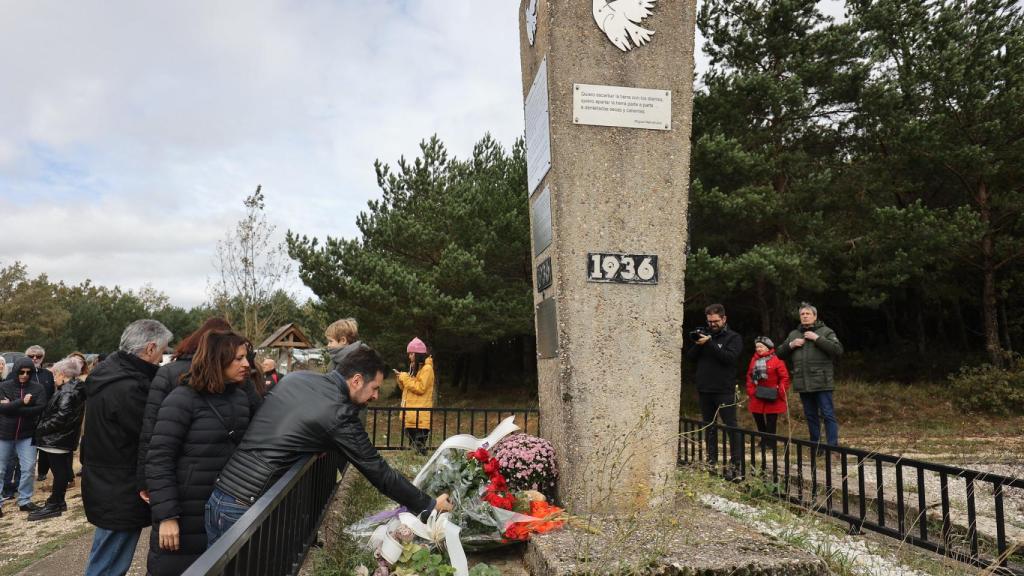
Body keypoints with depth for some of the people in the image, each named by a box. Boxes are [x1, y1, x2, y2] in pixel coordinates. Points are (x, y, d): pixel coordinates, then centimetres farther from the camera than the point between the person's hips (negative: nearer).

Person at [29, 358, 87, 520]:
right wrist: (45, 427, 15)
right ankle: (58, 501, 25)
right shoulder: (74, 389, 13)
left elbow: (61, 417, -25)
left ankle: (54, 505, 6)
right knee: (62, 471, 16)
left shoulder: (68, 392, -18)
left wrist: (42, 428, -15)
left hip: (58, 439, -10)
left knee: (59, 471, -2)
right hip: (66, 438, 10)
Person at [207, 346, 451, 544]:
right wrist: (429, 506, 1)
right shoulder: (340, 415, -13)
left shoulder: (295, 377, 7)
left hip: (217, 496, 7)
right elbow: (379, 472, -9)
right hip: (245, 507, -7)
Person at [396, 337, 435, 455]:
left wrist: (405, 378, -12)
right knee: (413, 444, 10)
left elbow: (420, 388, -16)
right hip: (410, 414, 9)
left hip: (420, 415, -9)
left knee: (419, 446, -9)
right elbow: (407, 388, 21)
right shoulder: (414, 368, 17)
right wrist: (401, 379, 3)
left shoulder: (427, 368, -10)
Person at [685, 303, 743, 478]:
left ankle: (736, 463, -3)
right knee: (708, 426, 11)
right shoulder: (704, 334, 12)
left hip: (724, 390, -5)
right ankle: (711, 460, 19)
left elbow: (730, 358, -16)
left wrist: (710, 343, -20)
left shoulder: (733, 337, 0)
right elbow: (690, 357, 7)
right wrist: (697, 344, -11)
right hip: (704, 390, 5)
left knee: (731, 426, -5)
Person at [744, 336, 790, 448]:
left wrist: (780, 392, -14)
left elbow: (784, 377, -10)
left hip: (772, 398, -6)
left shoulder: (776, 360, -9)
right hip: (757, 397, 6)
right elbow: (749, 376, 11)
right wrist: (750, 391, 2)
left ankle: (770, 442, 11)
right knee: (758, 419, 13)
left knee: (771, 421, 2)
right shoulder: (754, 359, 9)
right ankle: (764, 440, 28)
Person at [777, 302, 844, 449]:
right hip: (803, 383, 5)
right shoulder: (793, 334, 15)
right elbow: (780, 353, 16)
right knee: (810, 416, 12)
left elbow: (838, 349, -14)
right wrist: (790, 345, -3)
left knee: (828, 414, -6)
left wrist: (817, 338, -16)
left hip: (821, 382, -5)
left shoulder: (826, 332, 1)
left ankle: (833, 447, -3)